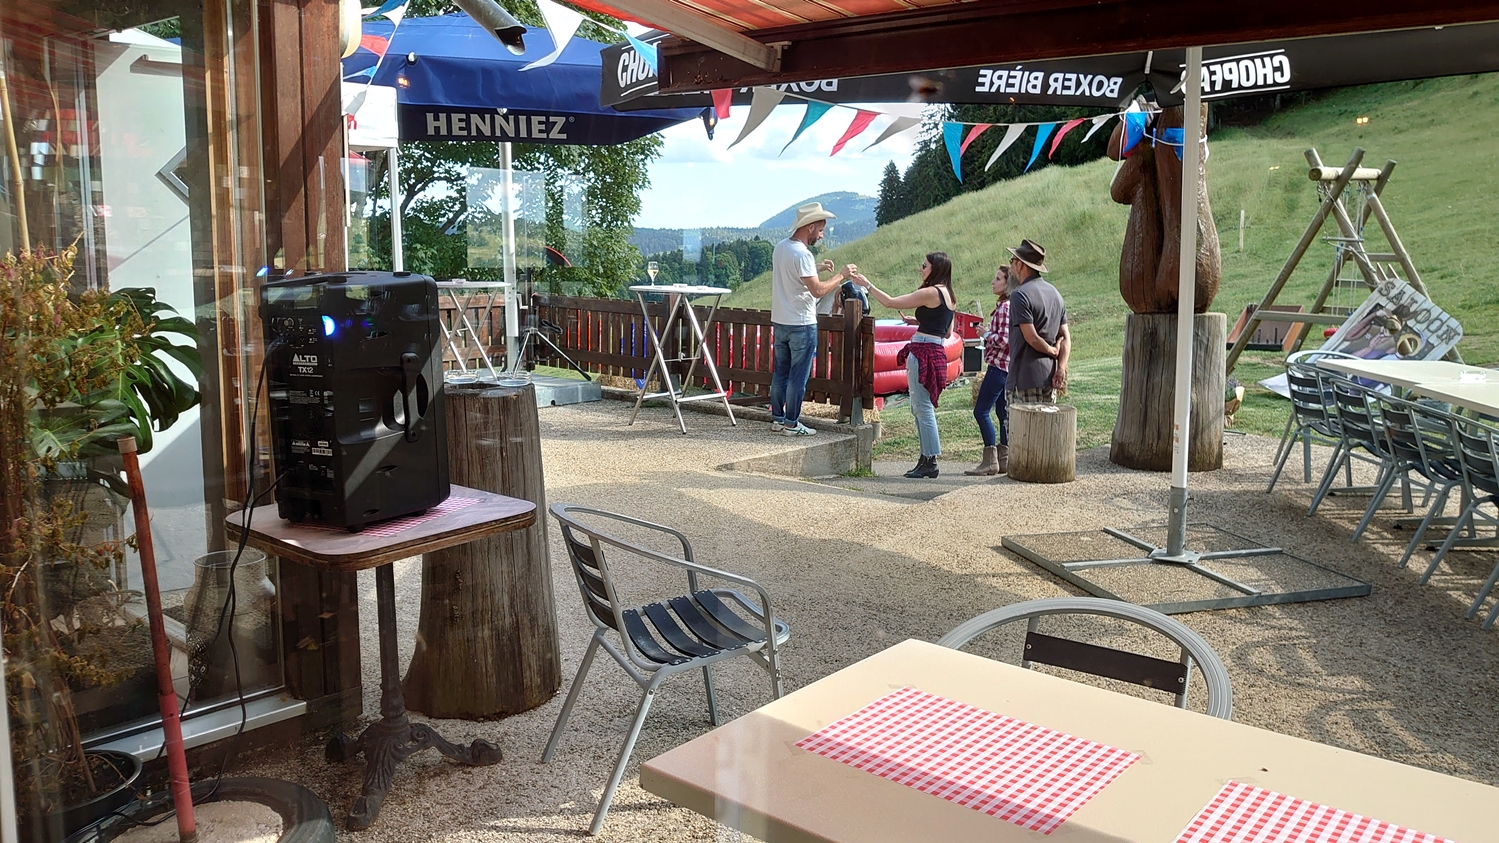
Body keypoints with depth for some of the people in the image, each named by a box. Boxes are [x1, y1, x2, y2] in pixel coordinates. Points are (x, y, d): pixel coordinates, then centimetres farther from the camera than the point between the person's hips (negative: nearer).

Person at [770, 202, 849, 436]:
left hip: (780, 322, 8)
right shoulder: (802, 254, -20)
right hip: (802, 325, -8)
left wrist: (817, 268, 18)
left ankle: (777, 419, 21)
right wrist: (840, 277, -11)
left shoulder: (780, 248, 7)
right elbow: (818, 290, -23)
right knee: (798, 377, 1)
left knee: (780, 373, 14)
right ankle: (791, 424, 7)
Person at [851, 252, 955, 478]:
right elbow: (947, 332, 21)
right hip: (936, 352, 10)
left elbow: (890, 302, -10)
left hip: (923, 352, -10)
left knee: (923, 408, -5)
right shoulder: (946, 294, 16)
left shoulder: (930, 292, -12)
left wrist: (866, 284, -2)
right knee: (920, 408, 14)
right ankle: (926, 459, 18)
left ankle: (930, 462, -2)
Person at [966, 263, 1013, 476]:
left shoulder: (1005, 307, -16)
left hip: (999, 365, -11)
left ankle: (990, 461, -6)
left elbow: (1004, 339, -23)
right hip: (1005, 365, 11)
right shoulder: (1004, 305, 14)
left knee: (981, 411, -8)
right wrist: (989, 334, 12)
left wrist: (987, 334, -9)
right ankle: (1004, 459, 16)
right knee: (1003, 412, 12)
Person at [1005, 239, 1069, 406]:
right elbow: (1065, 337, 8)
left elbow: (1032, 337, -18)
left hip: (1024, 377, -8)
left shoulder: (1020, 295, -13)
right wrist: (1061, 368, -2)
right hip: (1049, 377, 8)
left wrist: (1053, 351, -1)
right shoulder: (1055, 293, 14)